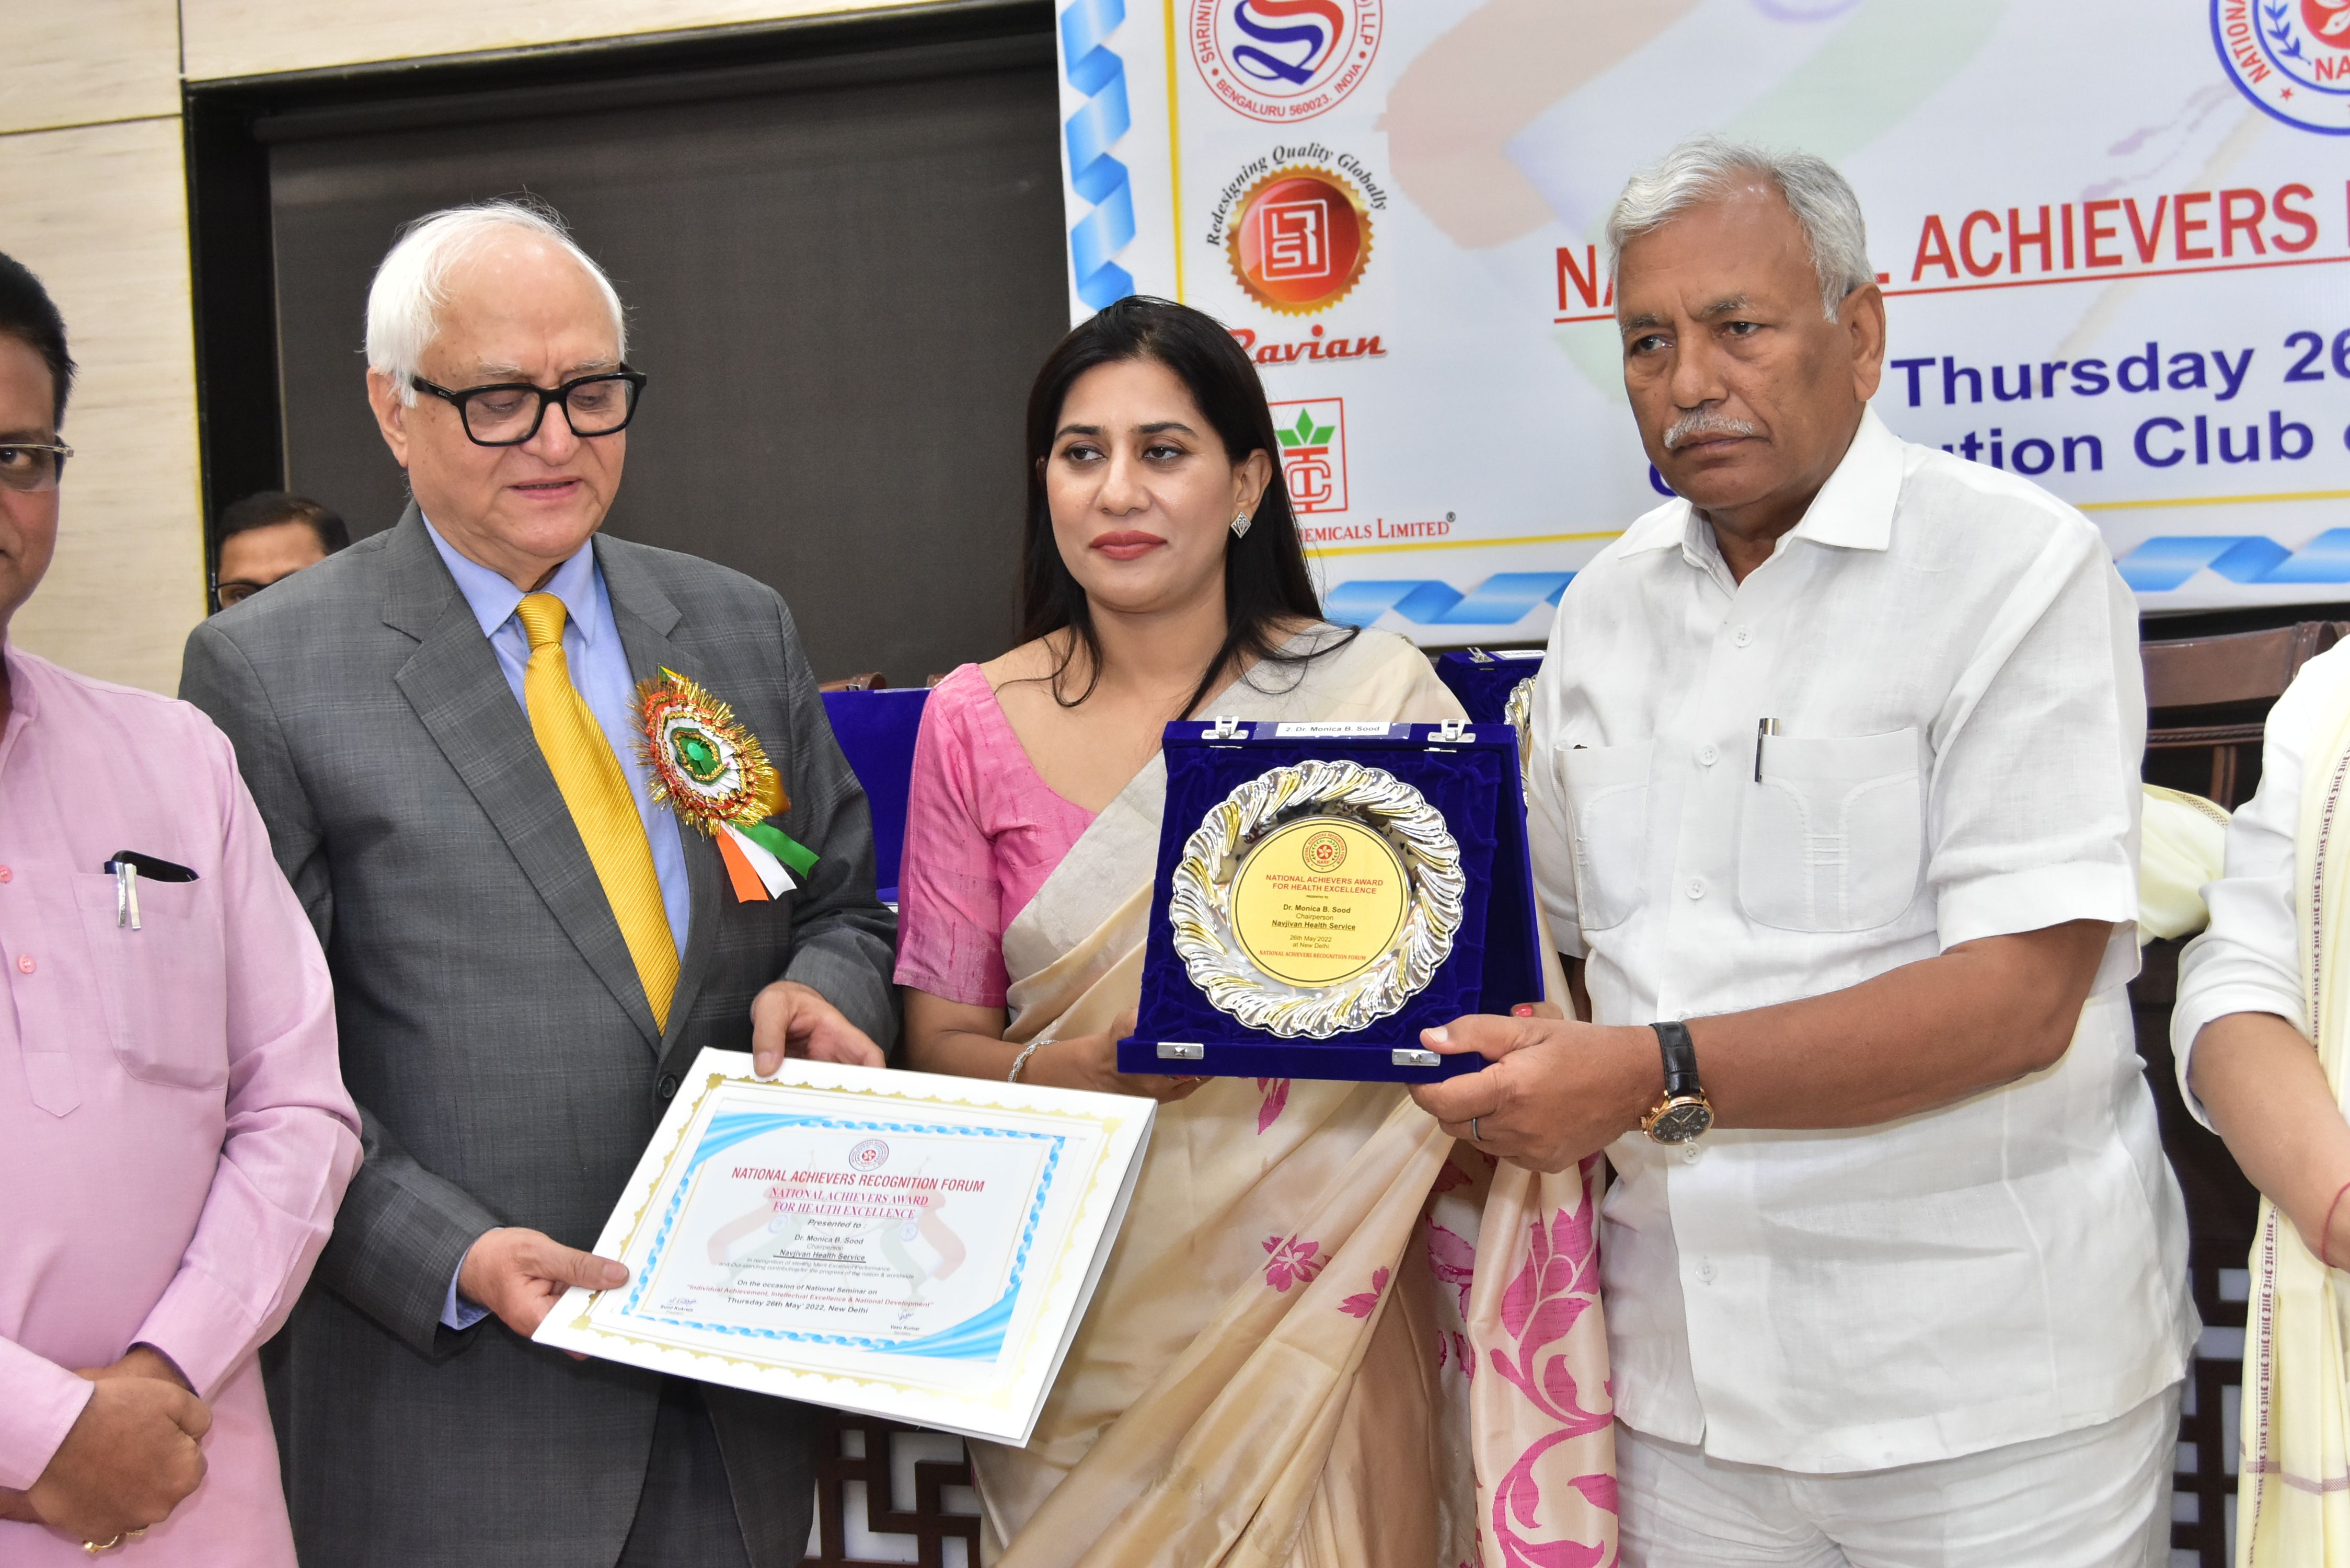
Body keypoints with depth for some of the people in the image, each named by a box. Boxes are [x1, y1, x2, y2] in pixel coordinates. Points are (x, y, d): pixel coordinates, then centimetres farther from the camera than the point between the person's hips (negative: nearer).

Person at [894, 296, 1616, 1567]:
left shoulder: (1378, 696, -4)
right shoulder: (975, 723, 0)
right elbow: (939, 1038, 2)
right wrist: (1071, 1068, -18)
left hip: (1322, 1307, -1)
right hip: (1090, 1333, 1)